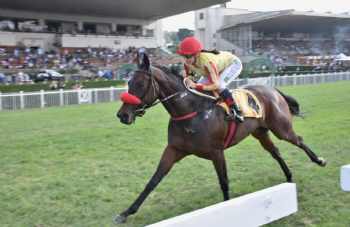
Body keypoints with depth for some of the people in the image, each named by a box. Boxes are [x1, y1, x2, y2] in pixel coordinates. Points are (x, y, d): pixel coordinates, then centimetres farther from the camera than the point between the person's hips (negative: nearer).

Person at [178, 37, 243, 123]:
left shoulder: (206, 62, -44)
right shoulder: (188, 63, -22)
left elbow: (215, 85, -43)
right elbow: (189, 78, -8)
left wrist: (195, 86, -50)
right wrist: (188, 83, -32)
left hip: (233, 63, -8)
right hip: (220, 66, 8)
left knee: (220, 85, -32)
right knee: (200, 85, -7)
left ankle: (238, 113, -23)